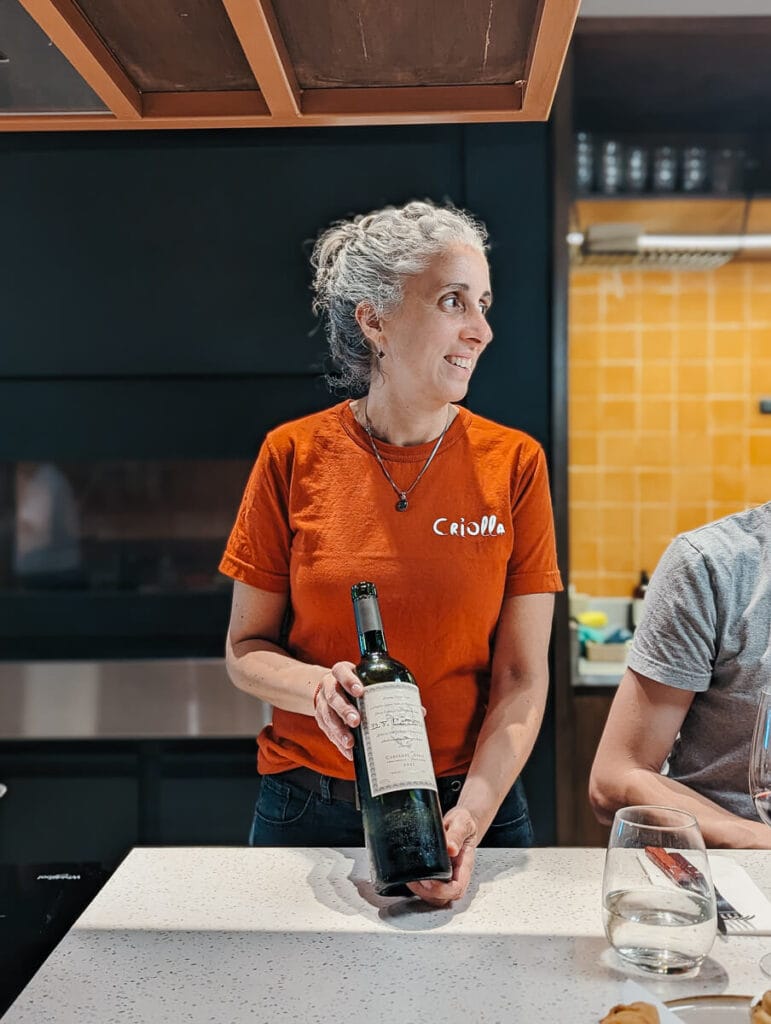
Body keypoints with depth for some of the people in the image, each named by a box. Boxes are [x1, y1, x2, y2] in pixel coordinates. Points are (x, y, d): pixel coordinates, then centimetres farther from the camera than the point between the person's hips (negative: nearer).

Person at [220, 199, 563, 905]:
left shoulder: (514, 463, -6)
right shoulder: (294, 457, -6)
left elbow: (521, 677, -7)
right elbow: (246, 648, 0)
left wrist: (473, 813, -21)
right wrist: (320, 687, -20)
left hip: (471, 805, 0)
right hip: (309, 811, 1)